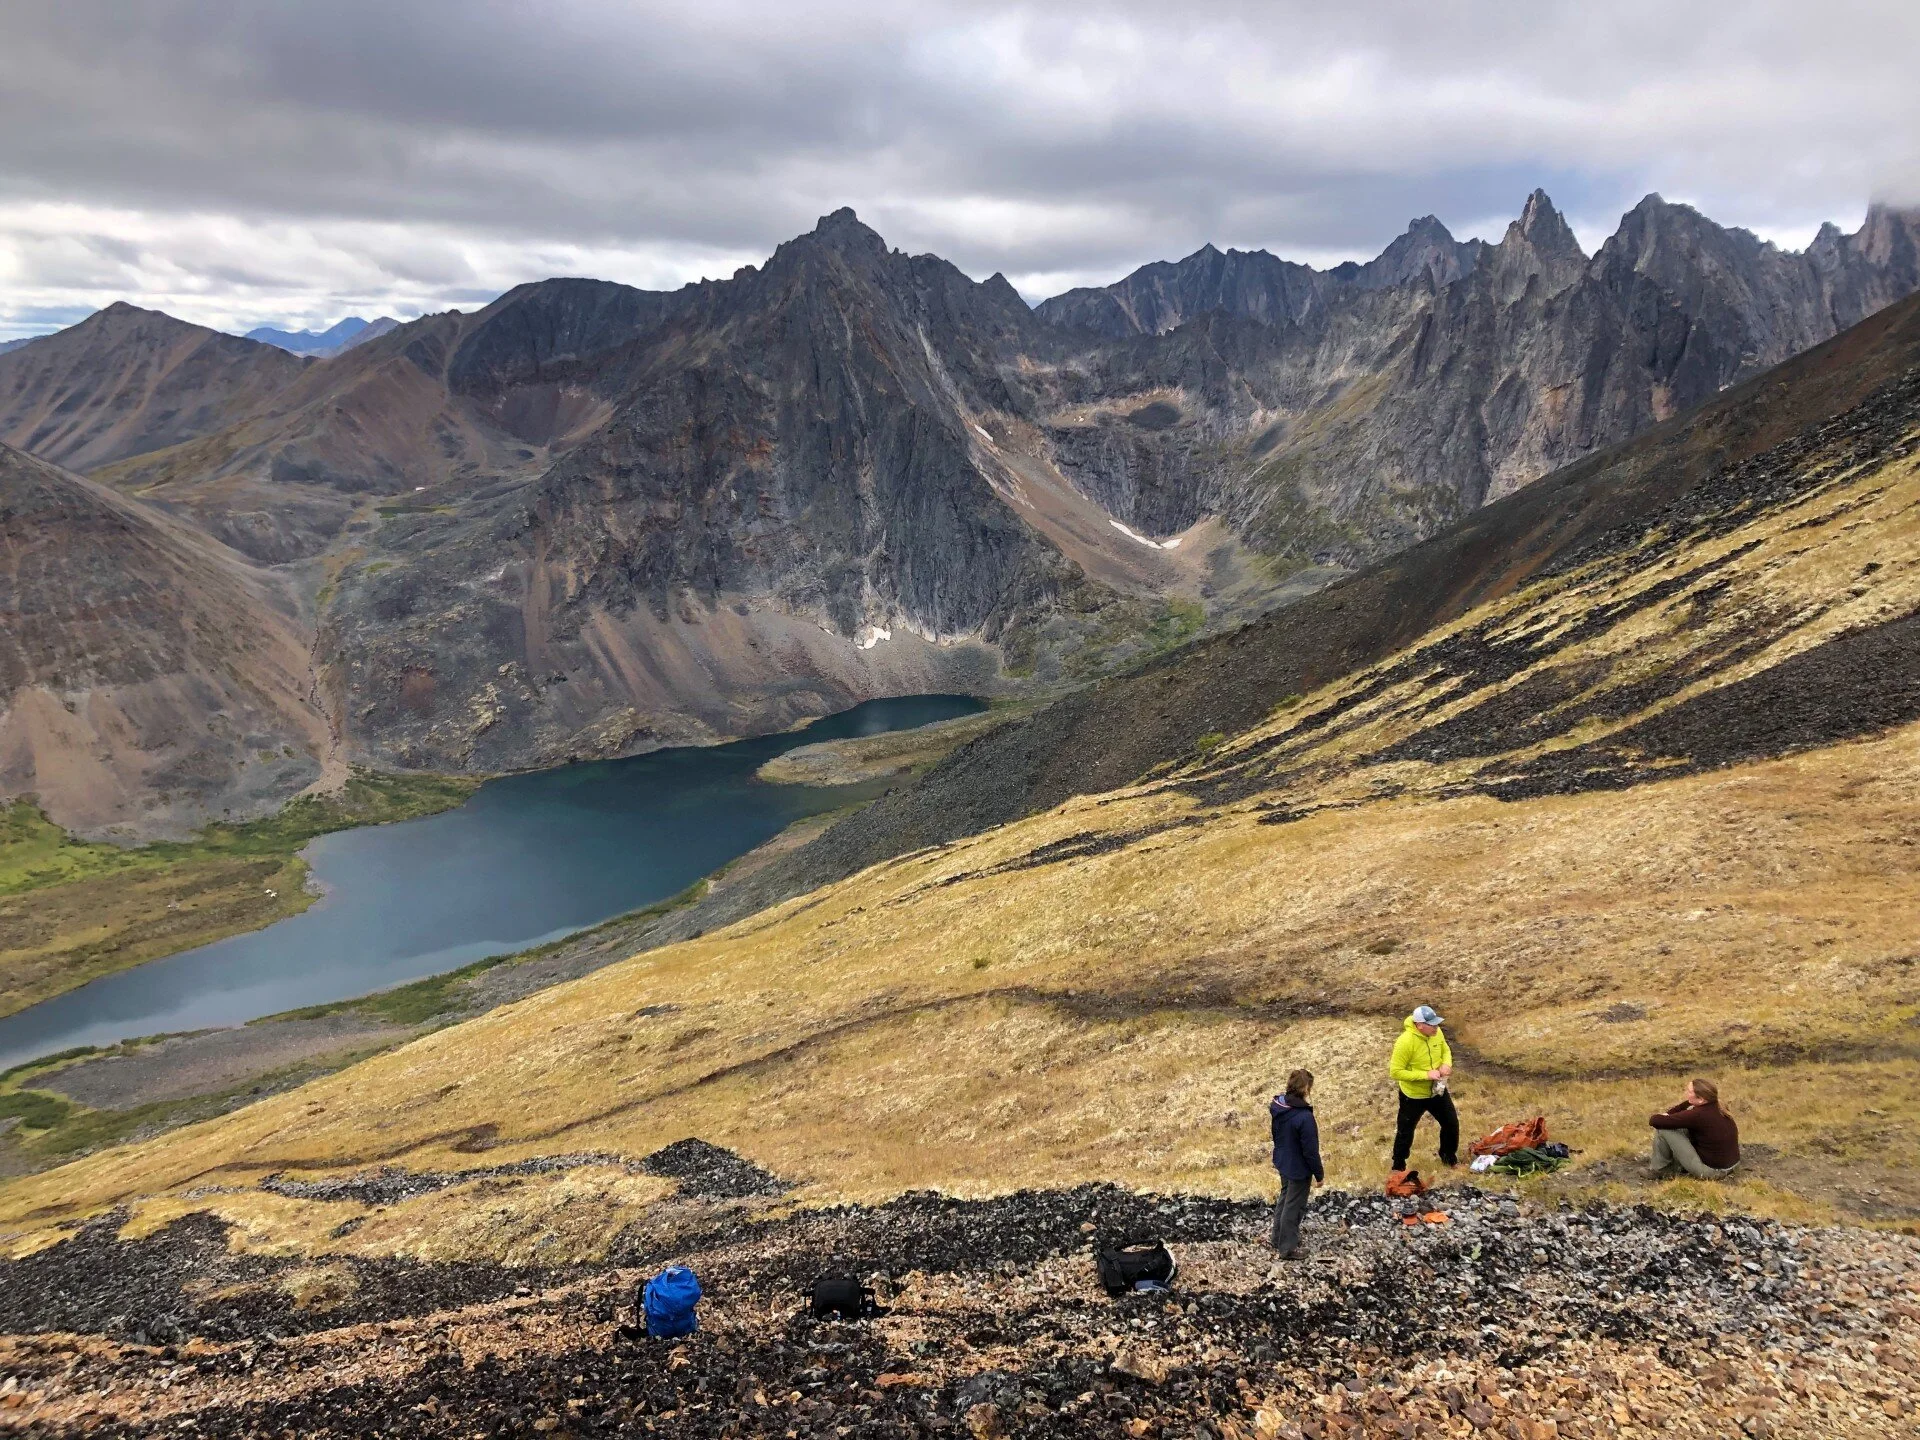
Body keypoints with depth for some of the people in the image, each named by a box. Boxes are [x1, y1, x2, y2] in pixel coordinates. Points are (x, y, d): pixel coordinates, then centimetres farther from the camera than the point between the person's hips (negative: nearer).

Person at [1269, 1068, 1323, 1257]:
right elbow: (1311, 1151, -24)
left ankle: (1278, 1239, 42)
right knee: (1293, 1207, 10)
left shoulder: (1278, 1105, -9)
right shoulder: (1304, 1117, -33)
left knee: (1284, 1199, 26)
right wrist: (1320, 1174, -9)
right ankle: (1288, 1248, 26)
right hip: (1299, 1169, -8)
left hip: (1282, 1162, 8)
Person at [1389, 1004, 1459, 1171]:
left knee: (1452, 1123, 19)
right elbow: (1396, 1072, -28)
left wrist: (1447, 1064, -15)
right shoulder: (1405, 1042, -33)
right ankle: (1398, 1166, 34)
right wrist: (1426, 1075, -30)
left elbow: (1445, 1051, 8)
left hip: (1437, 1091, 6)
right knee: (1405, 1132, 12)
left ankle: (1449, 1156, 45)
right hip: (1413, 1096, -6)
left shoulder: (1436, 1033, -13)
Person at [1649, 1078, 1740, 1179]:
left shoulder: (1697, 1115, -24)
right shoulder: (1715, 1109, 1)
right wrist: (1667, 1116, 2)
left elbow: (1656, 1121, -22)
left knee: (1663, 1129, -10)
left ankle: (1660, 1171, 10)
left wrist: (1653, 1117, 1)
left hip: (1710, 1171, -8)